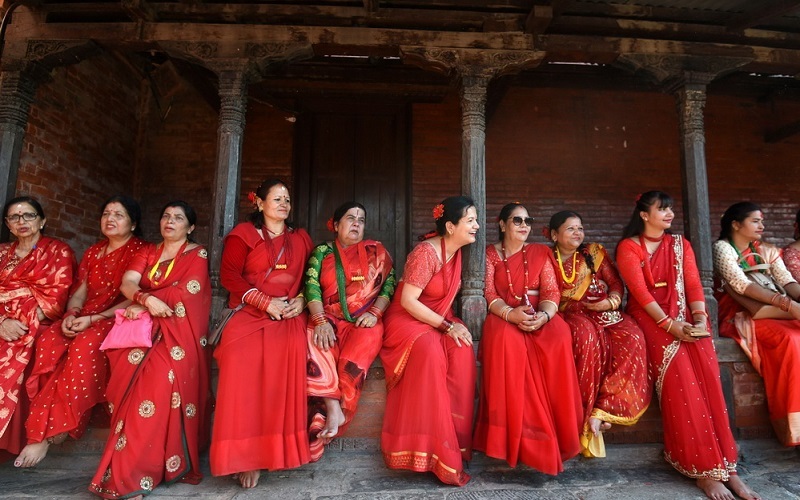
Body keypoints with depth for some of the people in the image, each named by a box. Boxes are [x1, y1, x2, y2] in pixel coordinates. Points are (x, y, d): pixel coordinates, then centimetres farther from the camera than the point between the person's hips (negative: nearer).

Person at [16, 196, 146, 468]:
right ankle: (51, 426, -23)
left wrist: (94, 319, -18)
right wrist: (72, 314, -10)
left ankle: (46, 431, -25)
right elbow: (79, 292, 13)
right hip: (85, 320, 6)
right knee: (48, 339, -26)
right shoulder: (93, 252, 20)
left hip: (119, 321, -5)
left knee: (84, 344, -34)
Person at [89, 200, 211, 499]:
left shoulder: (197, 255, 6)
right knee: (131, 373, -18)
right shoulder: (148, 251, 19)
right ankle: (128, 469, -8)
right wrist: (147, 299, -17)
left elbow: (187, 291, -8)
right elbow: (127, 283, 4)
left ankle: (129, 472, -18)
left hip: (178, 333, -4)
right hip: (145, 329, 4)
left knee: (160, 379, -25)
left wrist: (141, 305, -6)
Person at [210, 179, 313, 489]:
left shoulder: (301, 238, 20)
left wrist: (301, 299, -4)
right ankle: (245, 452, -18)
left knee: (292, 348, -30)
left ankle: (279, 447, -20)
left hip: (290, 314, 2)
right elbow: (229, 275, -1)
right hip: (250, 312, -1)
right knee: (241, 358, -29)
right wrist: (265, 302, -11)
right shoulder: (244, 234, 10)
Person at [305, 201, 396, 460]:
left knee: (354, 361, -30)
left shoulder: (376, 250, 13)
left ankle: (322, 427, -16)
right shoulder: (322, 252, 13)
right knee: (315, 350, -32)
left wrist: (375, 312, -10)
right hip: (329, 318, 1)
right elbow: (311, 286, 0)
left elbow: (389, 284, 7)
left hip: (364, 321, -1)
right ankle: (333, 410, -23)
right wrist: (321, 321, -15)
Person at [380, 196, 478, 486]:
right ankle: (434, 449, -26)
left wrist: (452, 324, 0)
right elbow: (407, 301, -23)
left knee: (462, 350, -24)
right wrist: (447, 326, -22)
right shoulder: (426, 252, -20)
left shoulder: (456, 251, 4)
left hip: (439, 320, 7)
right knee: (430, 350, -36)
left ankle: (456, 437, -15)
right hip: (407, 319, -6)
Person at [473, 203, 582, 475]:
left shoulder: (540, 252, 14)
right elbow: (488, 293, -1)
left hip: (540, 317, 2)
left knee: (559, 338, -32)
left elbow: (551, 291, 4)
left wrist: (543, 315, -19)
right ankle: (516, 436, -28)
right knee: (506, 341, -37)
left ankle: (556, 433, -20)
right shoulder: (490, 253, 10)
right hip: (504, 317, -1)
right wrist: (510, 313, -22)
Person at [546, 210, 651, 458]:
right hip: (571, 316, -3)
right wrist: (581, 305, -12)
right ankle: (586, 413, -28)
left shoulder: (595, 253, 17)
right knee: (586, 334, -38)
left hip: (605, 313, 4)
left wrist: (610, 301, -8)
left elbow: (616, 283, 13)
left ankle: (601, 410, -28)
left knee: (632, 337, -29)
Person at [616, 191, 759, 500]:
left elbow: (693, 284, 5)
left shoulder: (680, 244, 15)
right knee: (679, 368, -28)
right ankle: (704, 468, -23)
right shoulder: (628, 247, 0)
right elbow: (640, 291, -11)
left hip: (684, 316, 4)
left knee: (705, 365, -24)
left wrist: (699, 319, -13)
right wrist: (671, 326, -20)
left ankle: (724, 464, -21)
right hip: (649, 318, -4)